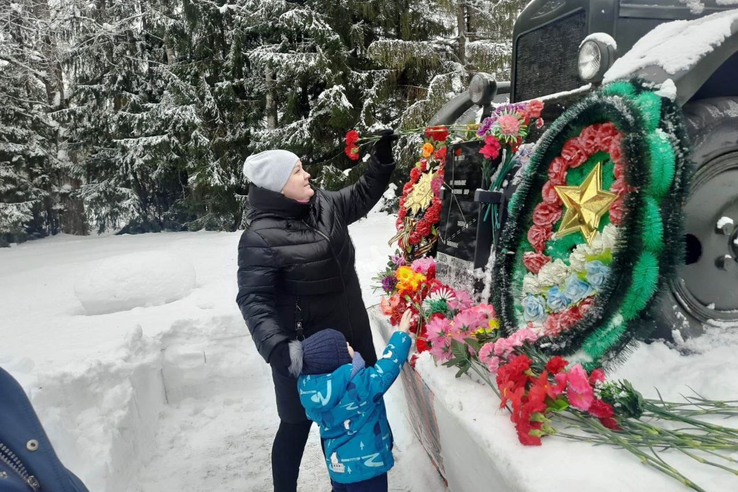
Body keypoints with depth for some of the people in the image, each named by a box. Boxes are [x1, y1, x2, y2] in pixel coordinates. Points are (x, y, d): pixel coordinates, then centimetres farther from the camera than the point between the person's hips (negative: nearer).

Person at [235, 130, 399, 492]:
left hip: (351, 334, 8)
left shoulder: (323, 204, -1)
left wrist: (381, 159, 8)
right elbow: (253, 300, -25)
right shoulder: (260, 238, -23)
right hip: (305, 350, -7)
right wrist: (279, 346, -37)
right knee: (298, 422, 11)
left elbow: (360, 197, 17)